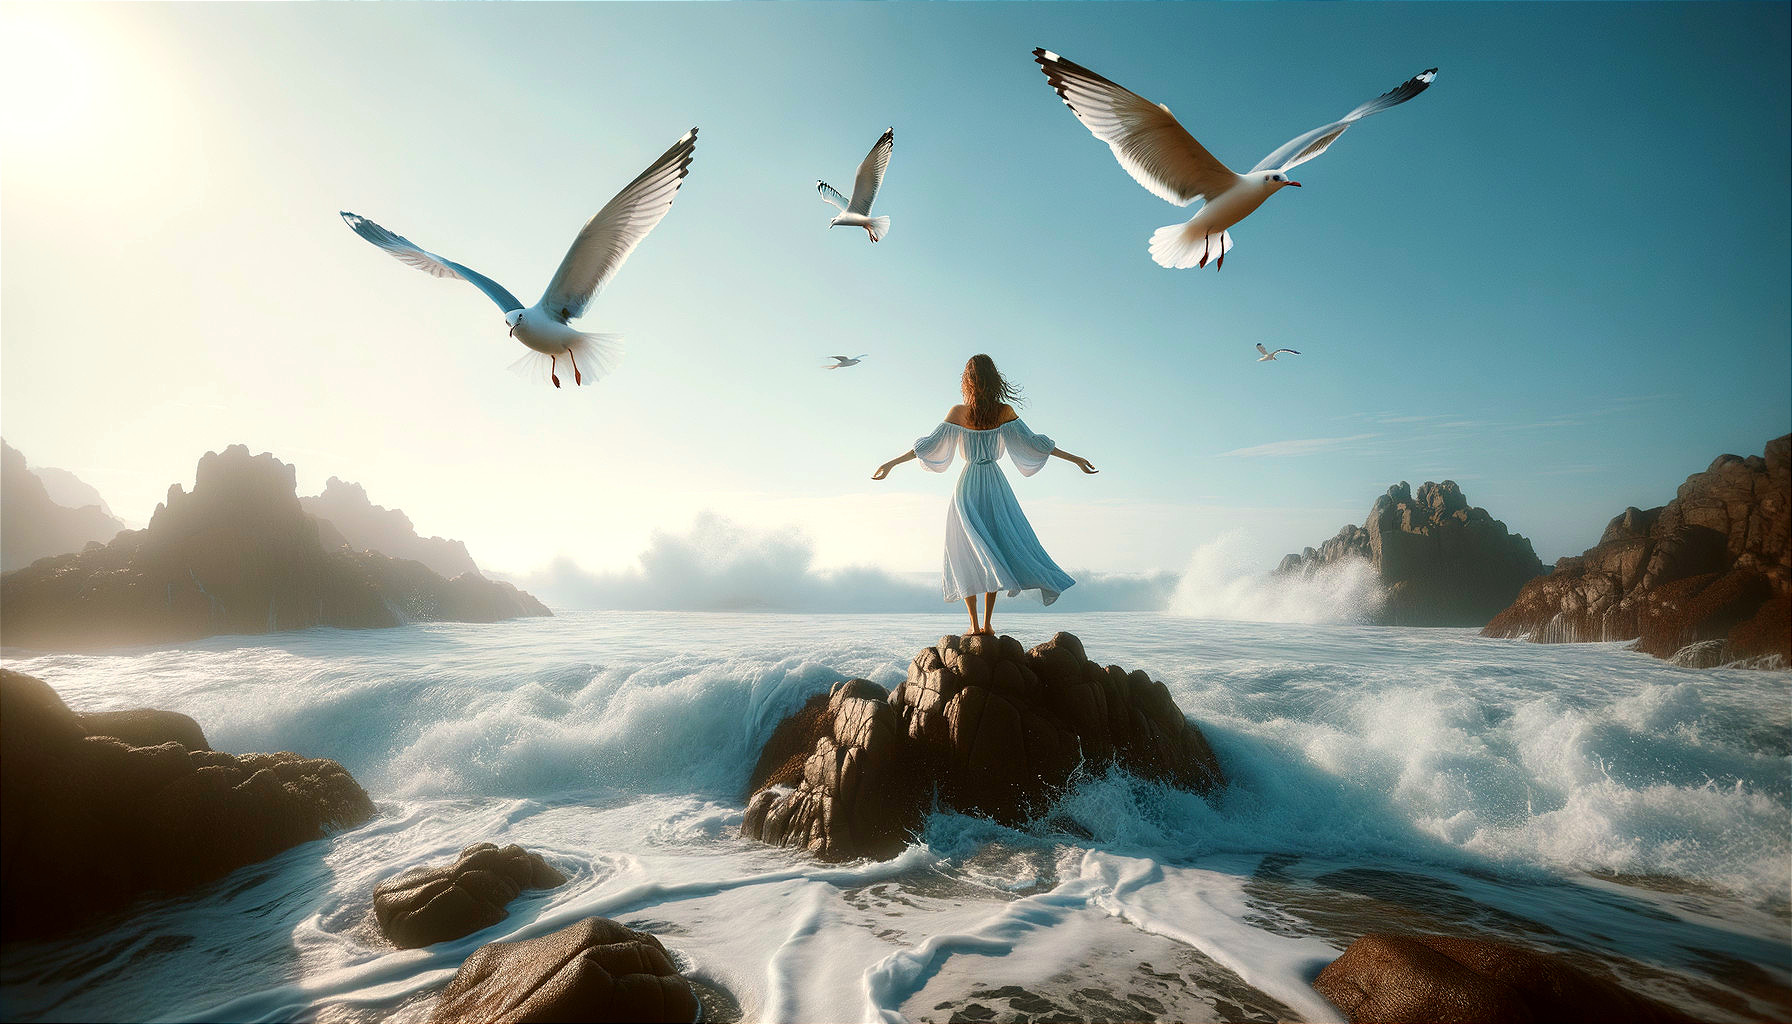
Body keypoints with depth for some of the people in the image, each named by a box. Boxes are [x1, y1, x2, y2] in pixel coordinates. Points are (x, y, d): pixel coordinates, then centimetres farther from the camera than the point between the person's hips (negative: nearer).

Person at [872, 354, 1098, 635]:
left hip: (968, 485, -1)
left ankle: (975, 624, -2)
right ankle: (987, 623, 7)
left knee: (967, 553, 5)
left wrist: (891, 463, -1)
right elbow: (1032, 441, -2)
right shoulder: (1005, 411, -3)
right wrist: (1074, 458, 6)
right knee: (995, 549, 9)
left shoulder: (959, 412, -6)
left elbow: (930, 444, -7)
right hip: (996, 485, 2)